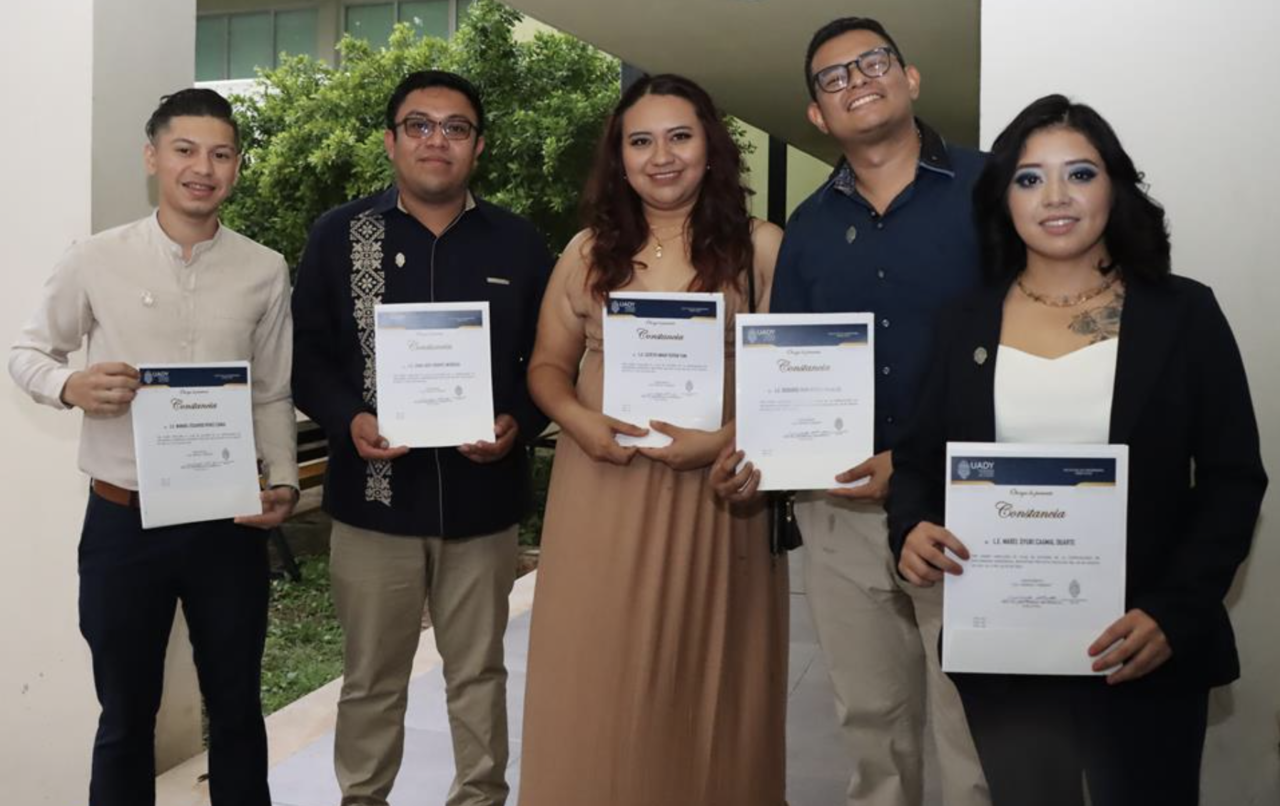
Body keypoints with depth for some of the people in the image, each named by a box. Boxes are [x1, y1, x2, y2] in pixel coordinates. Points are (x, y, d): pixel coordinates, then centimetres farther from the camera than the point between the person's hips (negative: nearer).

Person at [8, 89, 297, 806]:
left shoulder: (265, 270, -1)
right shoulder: (95, 261, -4)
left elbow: (274, 394, 5)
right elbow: (26, 353, 8)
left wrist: (284, 482, -8)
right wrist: (69, 385, -14)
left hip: (229, 520, 1)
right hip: (124, 518, -1)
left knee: (236, 708, 16)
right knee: (125, 714, 15)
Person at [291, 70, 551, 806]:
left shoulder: (519, 242, 3)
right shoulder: (339, 235, 1)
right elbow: (306, 354, 2)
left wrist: (519, 424, -14)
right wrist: (349, 421, -15)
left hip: (483, 497, 1)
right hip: (375, 495, 0)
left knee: (478, 672, 15)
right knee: (371, 679, 13)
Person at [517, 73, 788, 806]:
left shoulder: (761, 247, 0)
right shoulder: (590, 251, 8)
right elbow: (547, 365, 11)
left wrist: (727, 438, -17)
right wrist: (580, 421, -9)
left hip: (718, 493, -2)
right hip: (603, 492, 2)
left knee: (708, 679, 9)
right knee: (601, 679, 9)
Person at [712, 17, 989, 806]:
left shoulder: (988, 187, -5)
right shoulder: (808, 226, 10)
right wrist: (759, 452, -7)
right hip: (838, 506, 4)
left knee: (976, 726, 6)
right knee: (870, 718, 18)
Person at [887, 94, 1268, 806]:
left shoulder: (1184, 314, -2)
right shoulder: (965, 326, 4)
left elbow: (1233, 480, -3)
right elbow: (920, 462, 6)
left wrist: (1175, 613, -15)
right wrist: (912, 530, -16)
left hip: (1144, 653, -2)